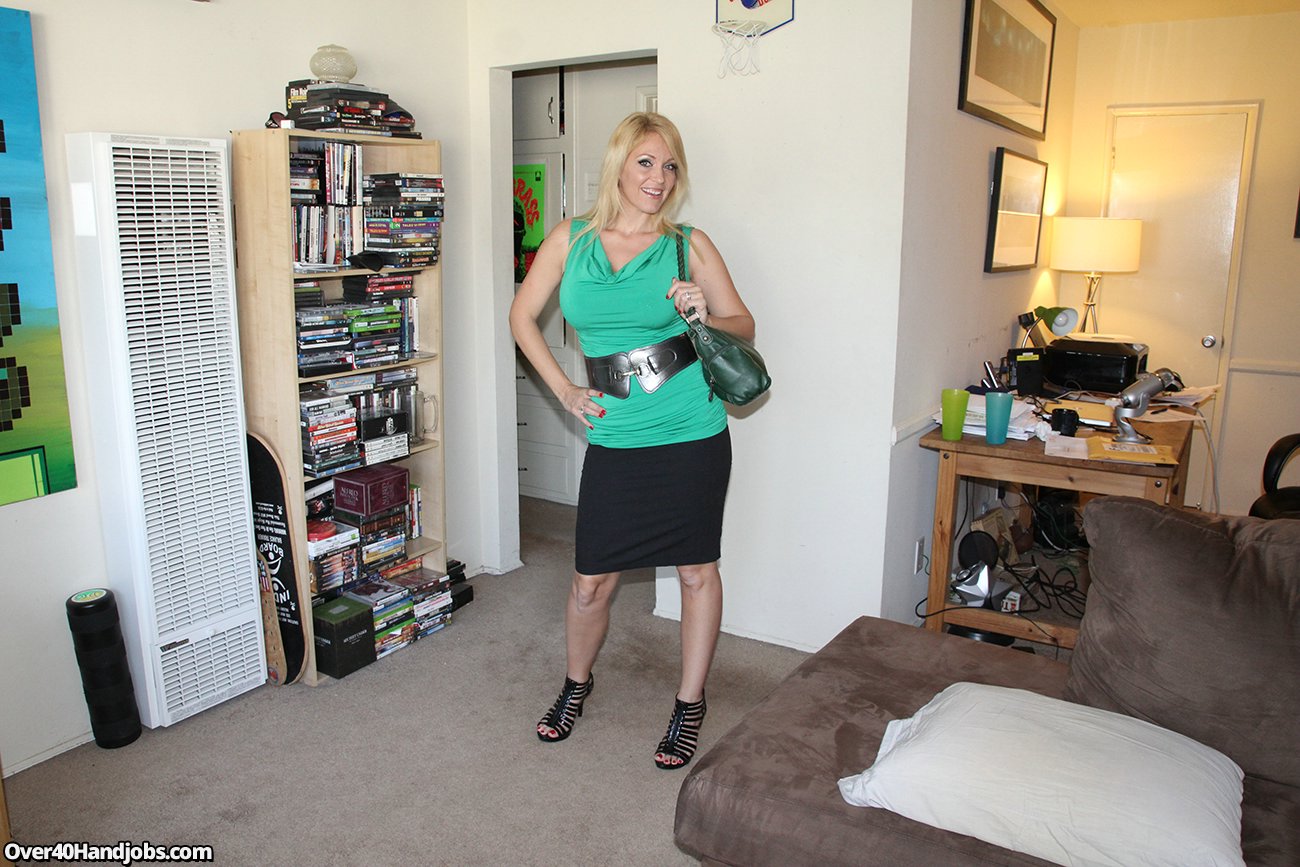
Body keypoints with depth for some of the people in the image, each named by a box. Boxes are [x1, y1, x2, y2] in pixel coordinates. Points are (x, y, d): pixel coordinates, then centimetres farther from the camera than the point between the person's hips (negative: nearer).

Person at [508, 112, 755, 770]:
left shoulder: (690, 245, 0)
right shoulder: (571, 239, 4)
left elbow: (744, 327, 6)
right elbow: (522, 316, 12)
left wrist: (704, 316, -15)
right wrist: (564, 390, 5)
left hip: (692, 435, -1)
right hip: (614, 437, 1)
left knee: (697, 569, 9)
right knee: (591, 581, 8)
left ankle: (690, 703, 29)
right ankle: (577, 683, 37)